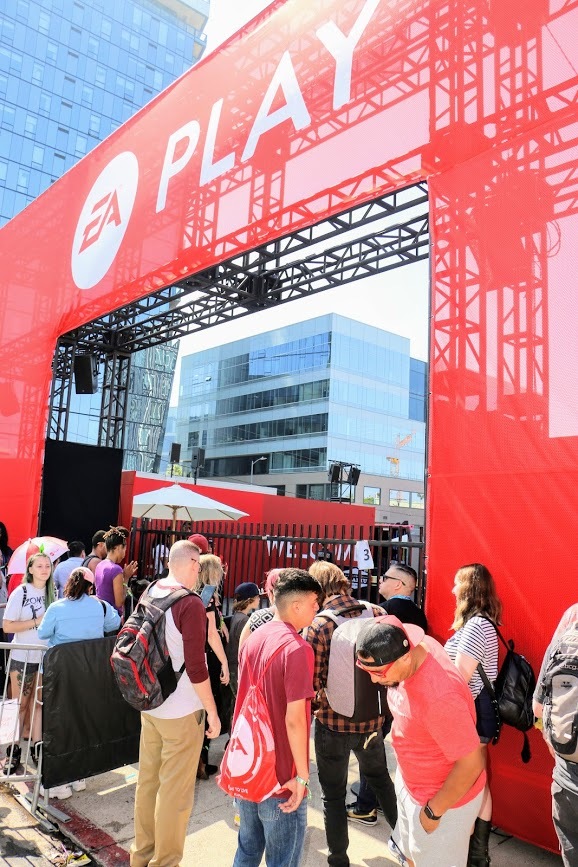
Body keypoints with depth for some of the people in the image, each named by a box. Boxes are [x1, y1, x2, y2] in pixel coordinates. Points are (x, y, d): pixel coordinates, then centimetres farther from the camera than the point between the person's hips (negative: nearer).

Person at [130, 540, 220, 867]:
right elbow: (195, 667, -22)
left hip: (149, 704, 8)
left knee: (148, 780, 20)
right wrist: (213, 711, -12)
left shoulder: (150, 595, 2)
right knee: (175, 791, 7)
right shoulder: (191, 604, -21)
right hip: (181, 711, -8)